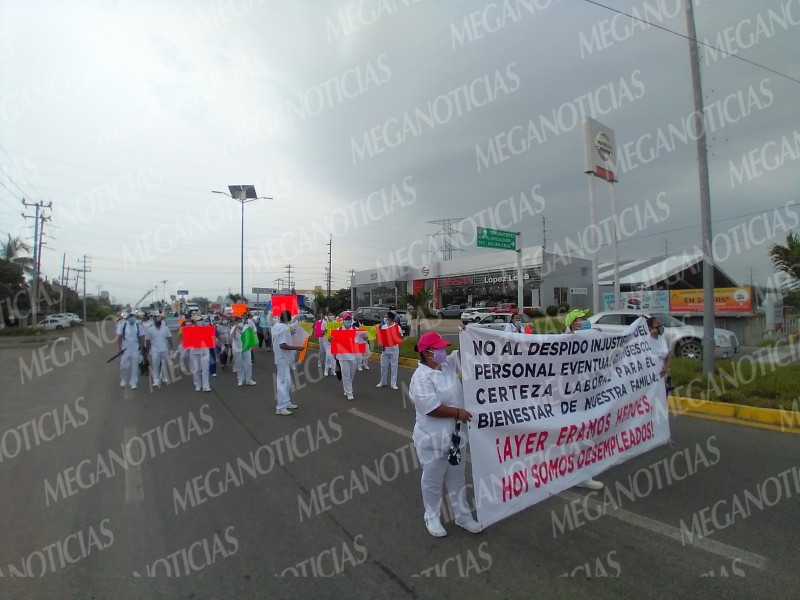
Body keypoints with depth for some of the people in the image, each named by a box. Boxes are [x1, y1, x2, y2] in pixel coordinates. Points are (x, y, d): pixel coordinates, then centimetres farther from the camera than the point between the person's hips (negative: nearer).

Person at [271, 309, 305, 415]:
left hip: (281, 358, 10)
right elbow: (283, 345, -28)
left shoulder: (275, 326, 8)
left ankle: (286, 402, 26)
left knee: (286, 381, 17)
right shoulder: (284, 328, -22)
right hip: (284, 359, -10)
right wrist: (296, 348, -23)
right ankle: (281, 407, -2)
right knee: (284, 382, -6)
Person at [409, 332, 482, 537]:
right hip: (433, 440, -8)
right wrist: (458, 412, -18)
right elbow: (432, 408, -28)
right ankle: (432, 518, 34)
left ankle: (463, 516, 38)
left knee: (457, 479, 22)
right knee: (433, 481, 13)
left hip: (455, 435, 8)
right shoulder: (421, 378, -23)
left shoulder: (448, 364, 2)